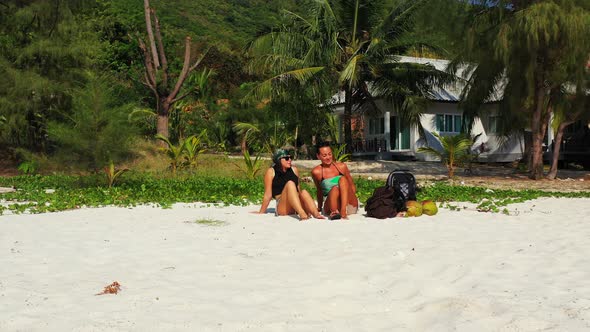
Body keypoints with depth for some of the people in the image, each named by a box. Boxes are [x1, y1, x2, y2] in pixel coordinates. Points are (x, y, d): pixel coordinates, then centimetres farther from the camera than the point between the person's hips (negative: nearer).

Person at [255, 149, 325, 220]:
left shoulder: (294, 170, 16)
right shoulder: (271, 172, 3)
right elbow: (268, 195, 3)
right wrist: (261, 213, 2)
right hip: (282, 208, -4)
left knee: (304, 192, -27)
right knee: (290, 184, -29)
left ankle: (316, 213, -52)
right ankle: (301, 214, -50)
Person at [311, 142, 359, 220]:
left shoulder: (341, 167, 6)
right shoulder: (316, 172, 1)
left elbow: (352, 186, 14)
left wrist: (351, 196, -2)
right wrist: (319, 208, 20)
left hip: (349, 205, 2)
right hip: (331, 206, -2)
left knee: (343, 179, -26)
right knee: (335, 189, -32)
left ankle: (343, 211, -38)